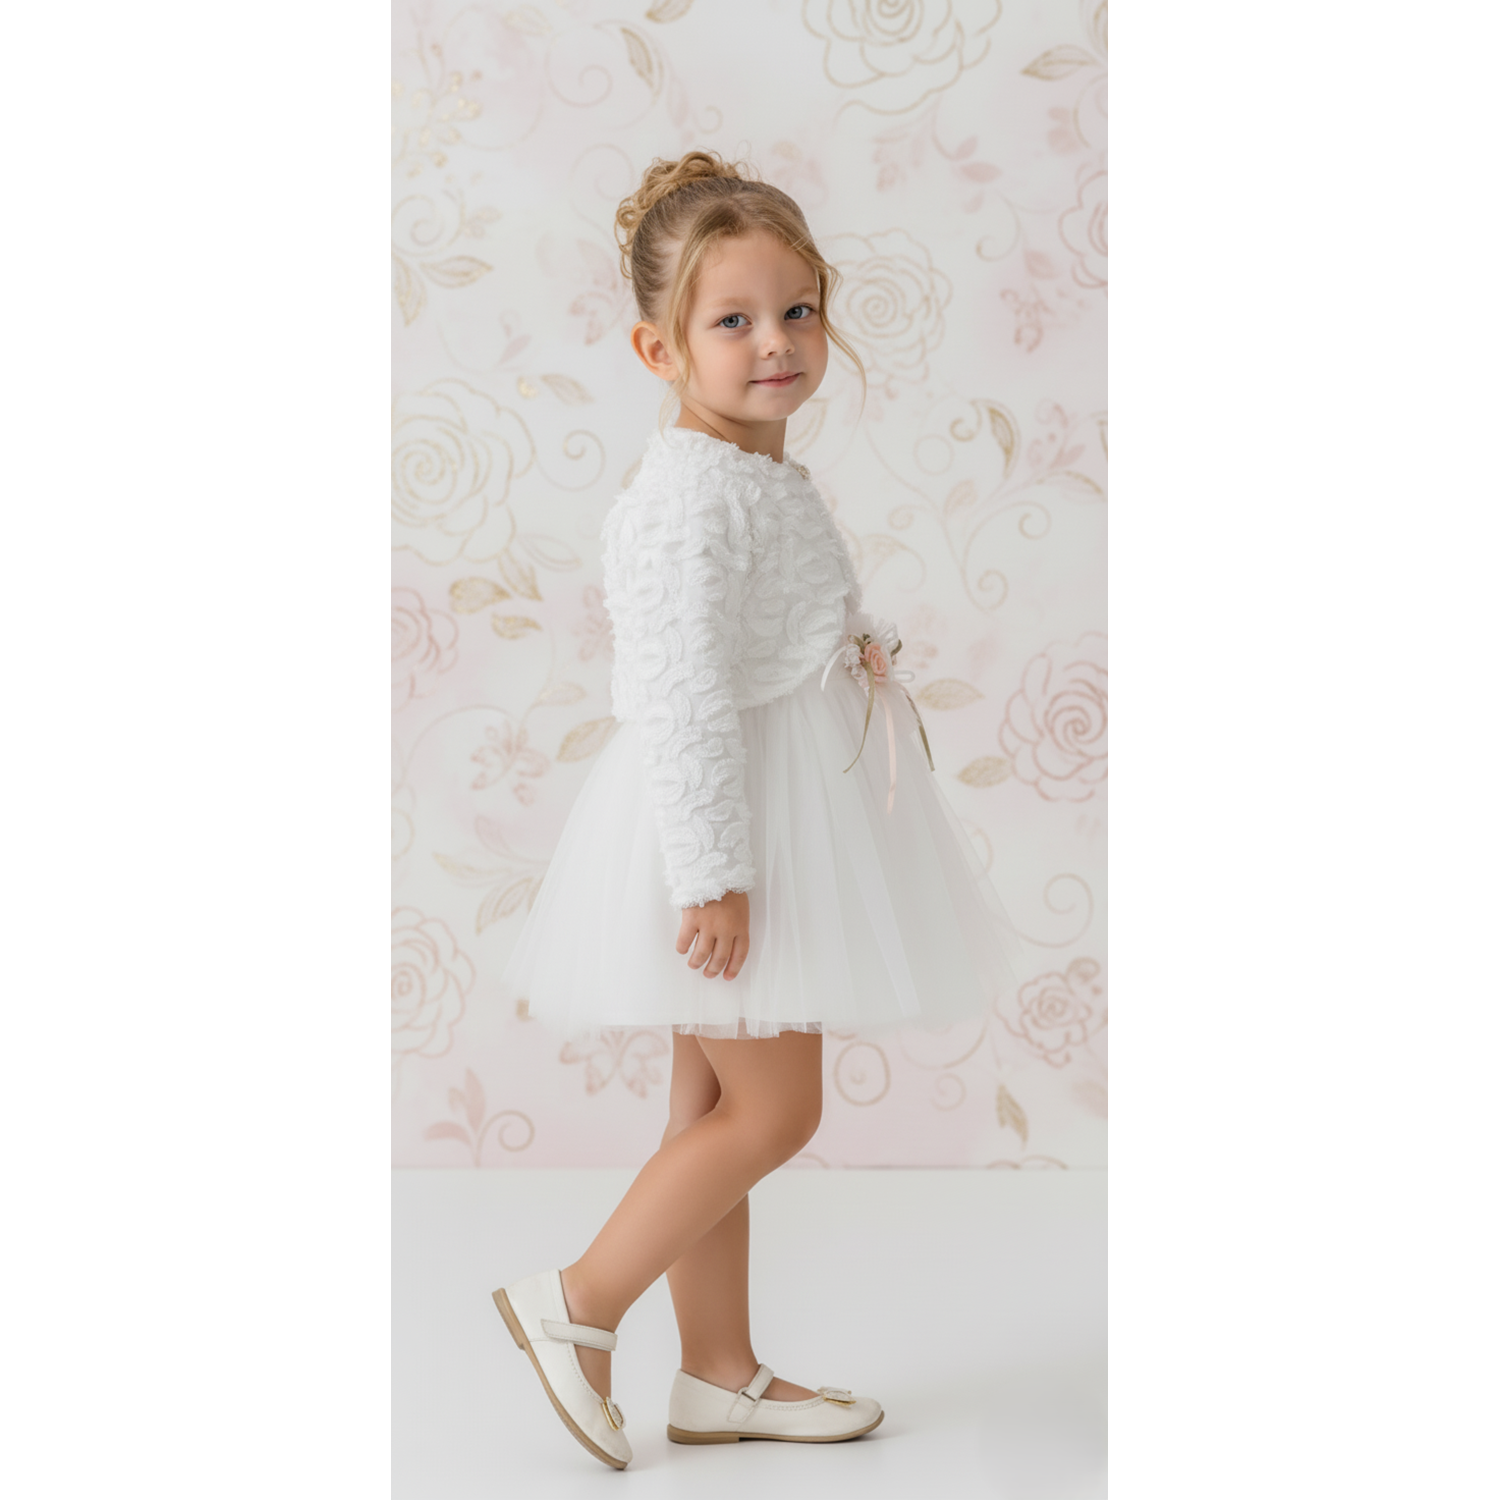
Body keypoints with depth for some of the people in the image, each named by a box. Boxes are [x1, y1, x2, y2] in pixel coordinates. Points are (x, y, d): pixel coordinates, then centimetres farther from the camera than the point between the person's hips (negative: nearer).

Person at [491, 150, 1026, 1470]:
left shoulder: (765, 478, 12)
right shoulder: (690, 495, -20)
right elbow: (681, 694, -25)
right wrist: (714, 870, -26)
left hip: (776, 824, 10)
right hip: (719, 829, -10)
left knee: (719, 1109, 14)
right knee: (774, 1109, -5)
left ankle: (721, 1373, 24)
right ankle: (578, 1306, 7)